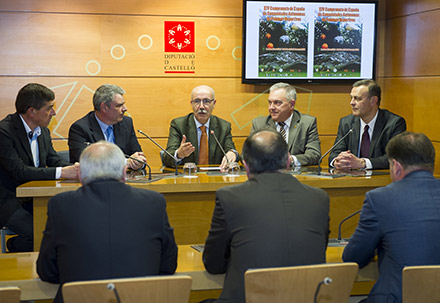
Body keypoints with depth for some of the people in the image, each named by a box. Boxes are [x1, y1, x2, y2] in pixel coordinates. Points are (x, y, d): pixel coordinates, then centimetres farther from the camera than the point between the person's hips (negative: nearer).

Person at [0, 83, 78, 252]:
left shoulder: (43, 131, 7)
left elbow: (54, 161, 9)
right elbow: (19, 171, -25)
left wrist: (75, 170, -13)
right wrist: (61, 172, -28)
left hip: (33, 198, 7)